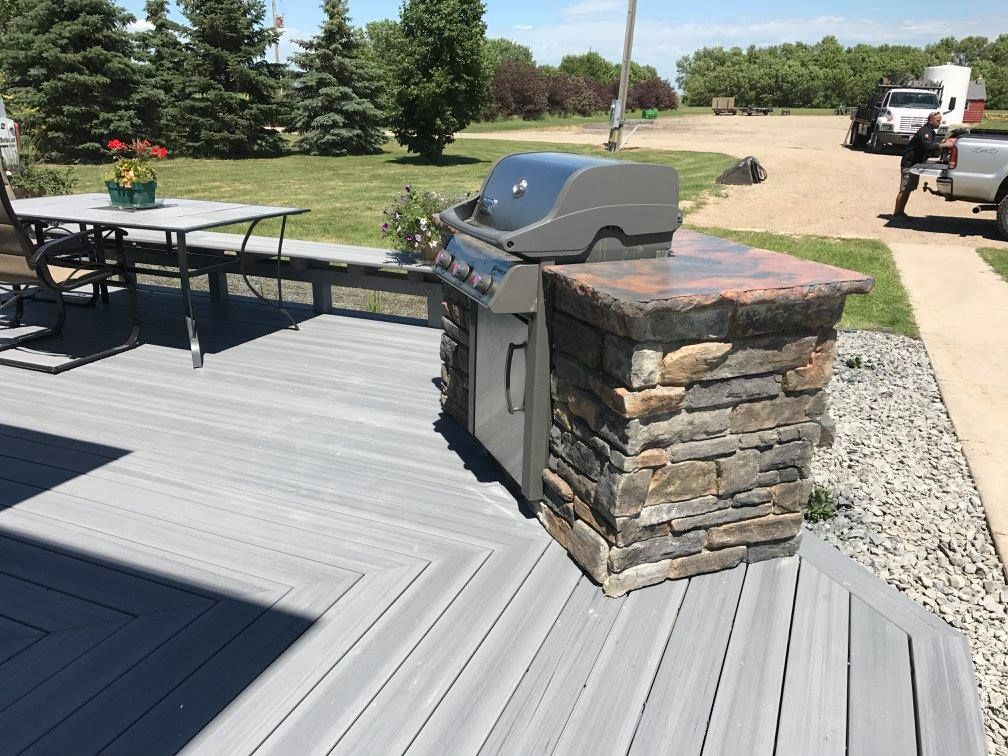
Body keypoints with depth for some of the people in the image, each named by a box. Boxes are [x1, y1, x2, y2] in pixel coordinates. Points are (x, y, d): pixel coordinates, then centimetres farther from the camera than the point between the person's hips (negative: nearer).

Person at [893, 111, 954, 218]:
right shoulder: (924, 131, -18)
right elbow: (928, 146, -35)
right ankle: (896, 214, -8)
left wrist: (942, 142, 1)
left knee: (909, 189, 12)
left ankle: (901, 212, 17)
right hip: (909, 164, -10)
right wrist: (945, 145, -37)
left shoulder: (932, 132, 15)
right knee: (904, 190, -11)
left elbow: (932, 149, 17)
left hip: (916, 164, 10)